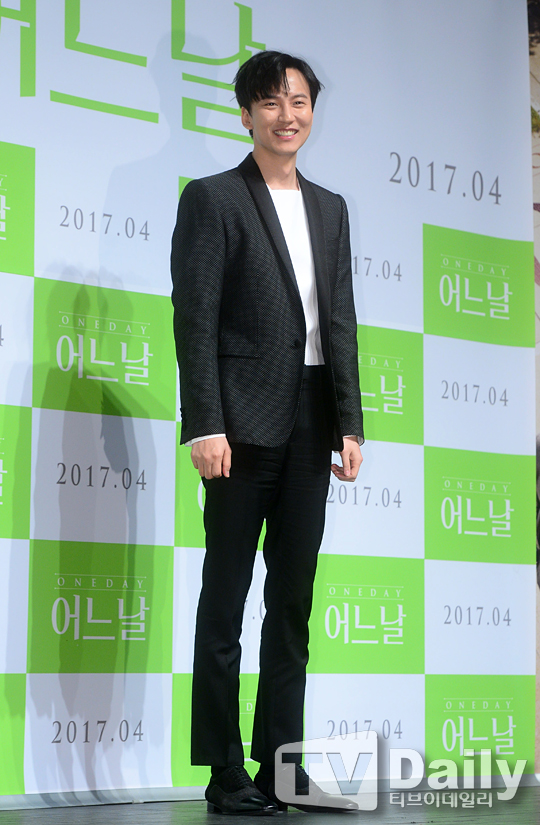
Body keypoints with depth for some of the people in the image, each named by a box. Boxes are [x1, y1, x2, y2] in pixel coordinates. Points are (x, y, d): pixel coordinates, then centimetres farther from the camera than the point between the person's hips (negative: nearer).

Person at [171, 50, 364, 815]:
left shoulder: (330, 208, 17)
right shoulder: (213, 198, 0)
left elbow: (341, 321, 14)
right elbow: (196, 319, -7)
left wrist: (350, 424, 6)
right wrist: (205, 425, -15)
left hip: (311, 426, 6)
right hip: (246, 421, -5)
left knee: (293, 602, 7)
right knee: (225, 601, -1)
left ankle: (282, 763, 12)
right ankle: (226, 774, 3)